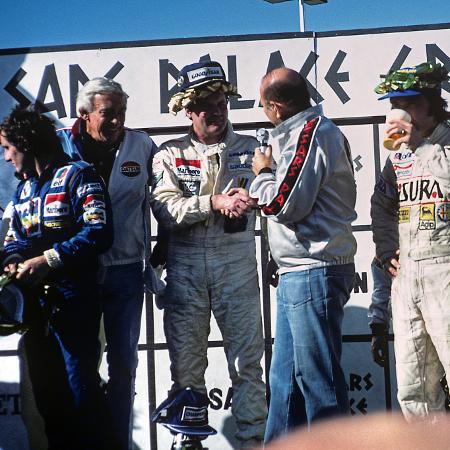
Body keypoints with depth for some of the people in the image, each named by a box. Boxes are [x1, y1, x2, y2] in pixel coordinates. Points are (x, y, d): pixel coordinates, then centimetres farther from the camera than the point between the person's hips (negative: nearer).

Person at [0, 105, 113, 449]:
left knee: (80, 390, -4)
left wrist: (49, 259, -22)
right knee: (45, 389, 13)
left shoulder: (78, 175, -6)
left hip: (73, 299, -8)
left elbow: (99, 232, -17)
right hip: (35, 301, 8)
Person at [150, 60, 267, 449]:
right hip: (185, 267, 1)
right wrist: (214, 202, -17)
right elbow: (165, 209, -8)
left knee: (247, 360, 0)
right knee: (186, 362, 7)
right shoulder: (170, 155, 7)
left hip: (237, 265, 0)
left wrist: (249, 197, -23)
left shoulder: (250, 149, 9)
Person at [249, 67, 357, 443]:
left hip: (313, 273, -10)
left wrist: (263, 173, -2)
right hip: (298, 274, 10)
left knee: (318, 377, -5)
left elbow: (284, 204, -17)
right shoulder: (305, 131, 16)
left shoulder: (313, 133, -13)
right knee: (285, 379, 15)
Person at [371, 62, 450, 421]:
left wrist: (421, 143, -20)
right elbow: (382, 205, 26)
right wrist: (386, 251, 16)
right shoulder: (398, 152, 16)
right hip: (405, 274, 7)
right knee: (412, 391, 9)